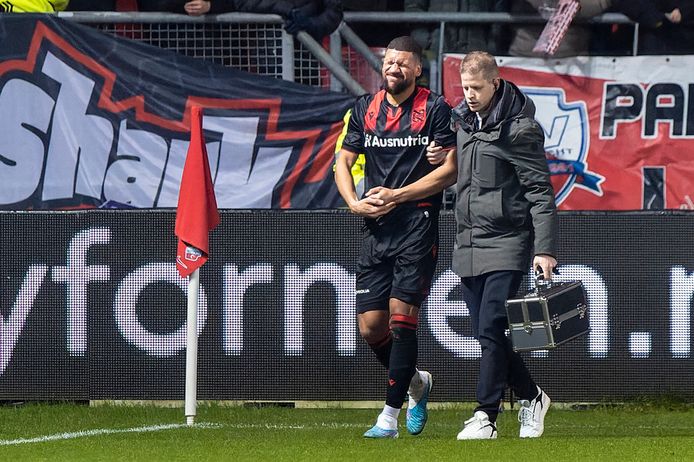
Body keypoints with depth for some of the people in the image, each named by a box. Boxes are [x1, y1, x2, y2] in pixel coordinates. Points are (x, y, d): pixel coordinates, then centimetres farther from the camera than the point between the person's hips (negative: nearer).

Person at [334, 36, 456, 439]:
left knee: (401, 315, -12)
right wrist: (354, 202, -1)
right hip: (377, 227, 5)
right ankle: (416, 383, 28)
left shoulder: (435, 109, -1)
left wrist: (399, 195, -13)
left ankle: (390, 416, -10)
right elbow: (344, 161, 17)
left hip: (419, 224, -5)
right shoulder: (365, 109, 12)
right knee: (371, 326, 2)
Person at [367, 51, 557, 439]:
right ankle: (531, 397, 24)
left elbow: (540, 191, -10)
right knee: (487, 334, 8)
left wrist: (545, 249, -16)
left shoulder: (519, 129, -10)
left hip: (507, 244, -7)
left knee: (491, 330, -11)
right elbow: (450, 173, 22)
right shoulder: (464, 121, 11)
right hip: (468, 244, 7)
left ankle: (486, 416, -7)